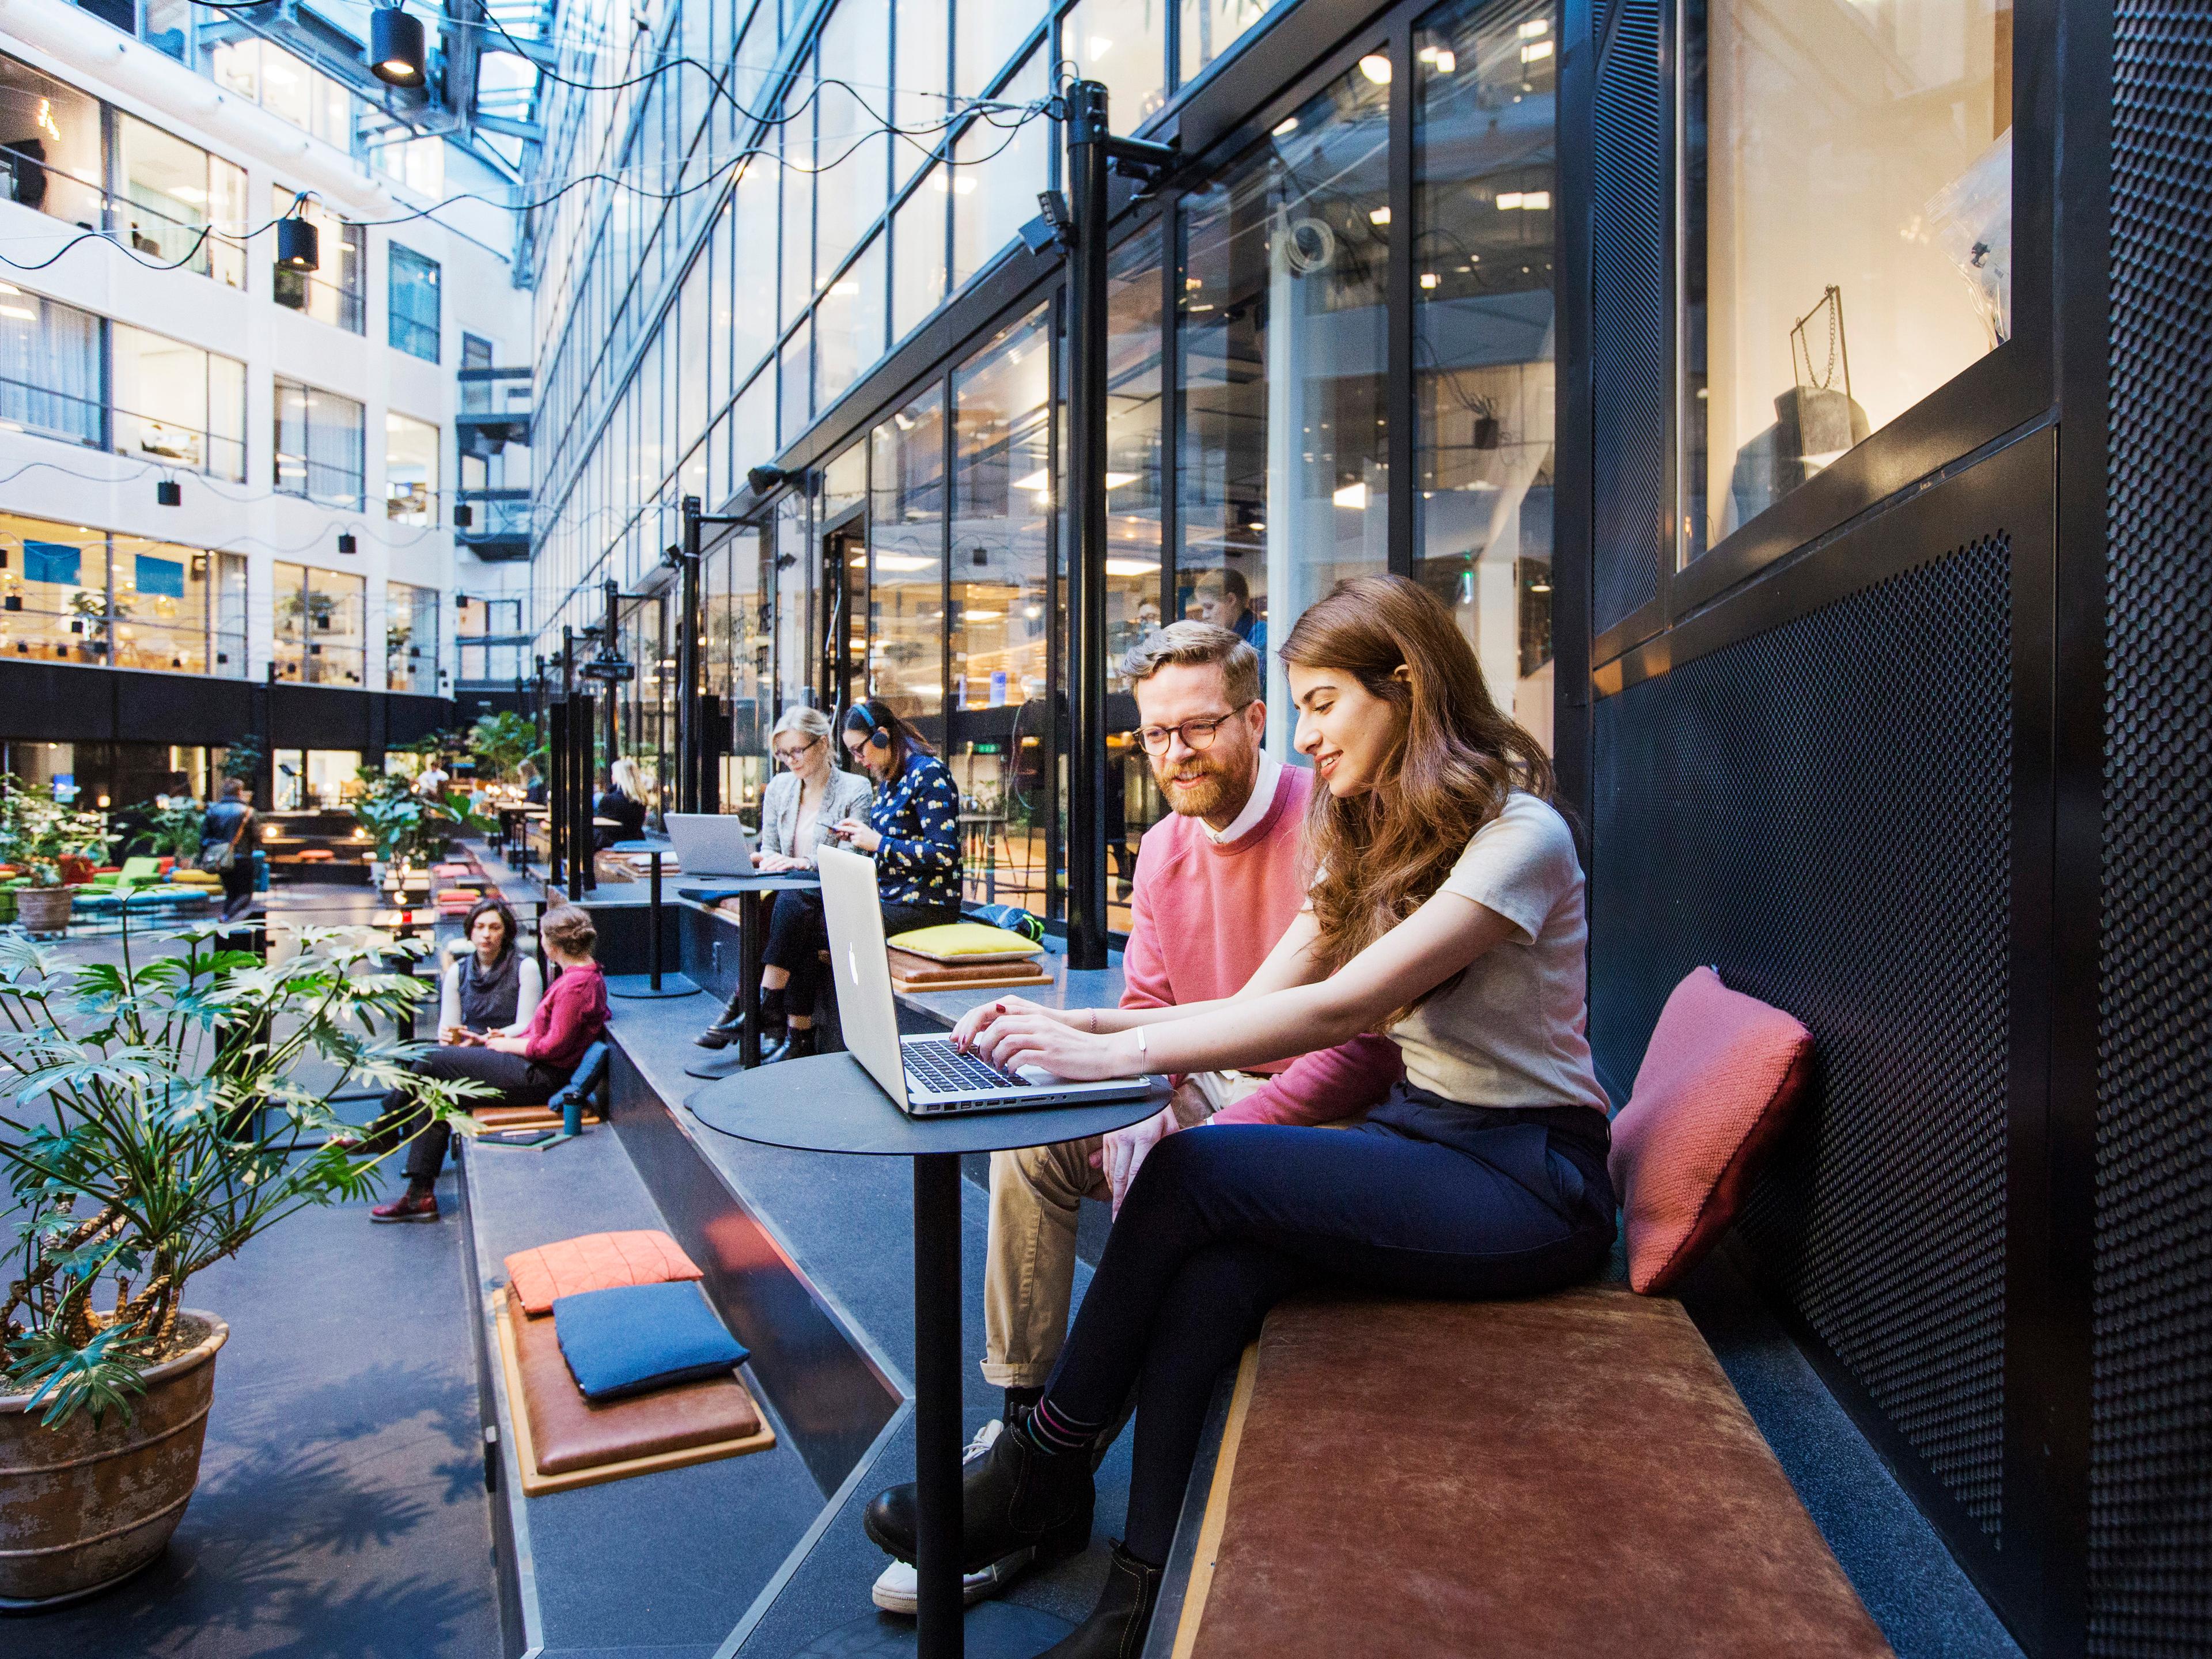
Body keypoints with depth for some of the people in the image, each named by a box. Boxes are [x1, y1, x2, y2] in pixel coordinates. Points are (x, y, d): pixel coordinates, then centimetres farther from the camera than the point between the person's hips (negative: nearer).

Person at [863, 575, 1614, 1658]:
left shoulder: (1517, 834, -16)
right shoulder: (1375, 836, 11)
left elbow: (1339, 1008, -27)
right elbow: (1259, 1004, 4)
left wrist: (1115, 1052, -28)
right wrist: (1077, 1024, -8)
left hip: (1528, 1181, -7)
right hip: (1418, 1134, 7)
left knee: (1198, 1172, -21)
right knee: (1210, 1271, -22)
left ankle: (1047, 1470, -2)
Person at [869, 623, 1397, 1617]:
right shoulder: (1164, 848, 7)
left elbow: (1367, 1041, -23)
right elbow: (1145, 1015, 7)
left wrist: (1217, 1136, -27)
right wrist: (1137, 1119, -14)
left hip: (1324, 1114, -7)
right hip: (1200, 1090, 7)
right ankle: (1021, 1430, 0)